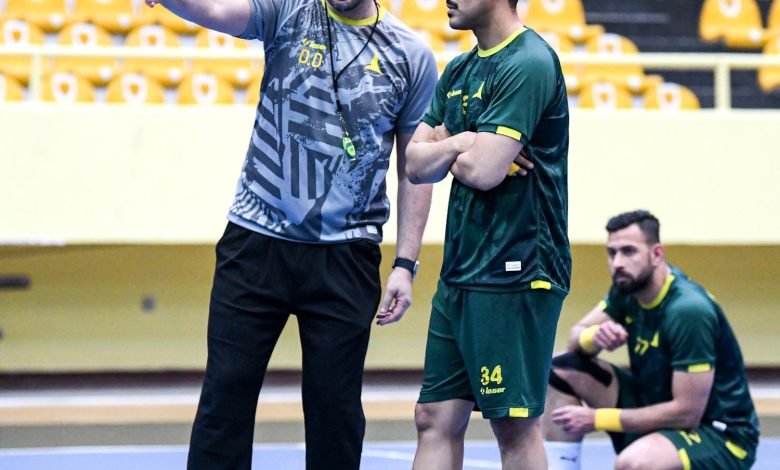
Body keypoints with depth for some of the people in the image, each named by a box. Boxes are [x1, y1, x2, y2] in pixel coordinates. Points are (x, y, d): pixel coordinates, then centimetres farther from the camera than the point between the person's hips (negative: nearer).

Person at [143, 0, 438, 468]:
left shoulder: (411, 54, 3)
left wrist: (405, 264, 3)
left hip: (345, 254, 0)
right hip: (256, 241, 0)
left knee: (336, 405, 5)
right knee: (227, 393, 0)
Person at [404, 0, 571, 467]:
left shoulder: (528, 64, -13)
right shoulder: (460, 70, 15)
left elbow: (482, 170, -20)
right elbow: (417, 163, 11)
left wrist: (451, 155, 0)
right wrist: (460, 143, -8)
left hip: (514, 273, -9)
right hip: (461, 272, 9)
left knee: (516, 426, -3)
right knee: (436, 417, 8)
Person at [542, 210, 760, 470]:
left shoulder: (688, 310, -26)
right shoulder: (628, 286, -2)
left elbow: (687, 412, -27)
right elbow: (576, 336, 7)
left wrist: (596, 418, -23)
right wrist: (595, 337, -20)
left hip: (720, 436, -8)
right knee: (561, 370, -3)